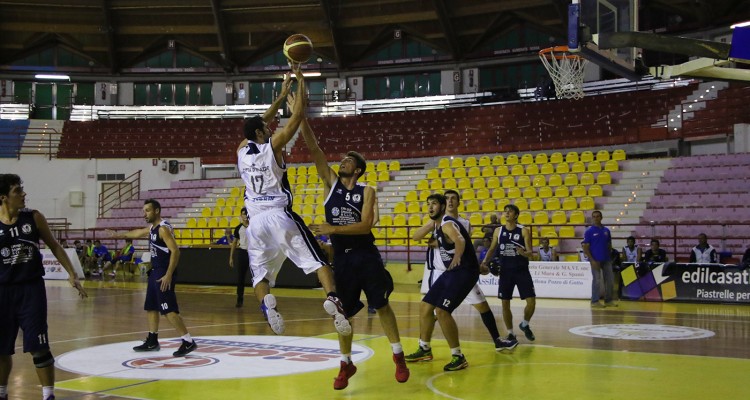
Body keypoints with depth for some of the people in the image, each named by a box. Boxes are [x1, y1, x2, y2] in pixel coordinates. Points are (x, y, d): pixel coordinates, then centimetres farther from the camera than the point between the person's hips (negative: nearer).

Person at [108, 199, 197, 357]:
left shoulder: (163, 228, -17)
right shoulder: (151, 228, 14)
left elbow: (175, 251, -25)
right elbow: (137, 233, 36)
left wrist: (168, 275, -29)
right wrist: (119, 235, 49)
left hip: (164, 273, -10)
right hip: (155, 272, 10)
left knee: (169, 310, -14)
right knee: (151, 307, 16)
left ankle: (188, 342, -14)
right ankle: (152, 341, 26)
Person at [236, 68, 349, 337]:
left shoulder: (241, 151, 12)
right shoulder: (272, 146, -1)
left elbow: (260, 122, 28)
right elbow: (297, 116, 0)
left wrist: (282, 95, 34)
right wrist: (300, 83, 9)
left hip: (256, 221, 4)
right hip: (280, 216, -4)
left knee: (260, 272, 7)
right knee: (318, 260, -2)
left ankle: (266, 304, -25)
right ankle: (332, 298, -26)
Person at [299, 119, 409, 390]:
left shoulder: (366, 191, -3)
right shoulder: (331, 182, 3)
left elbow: (365, 225, -16)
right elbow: (313, 149, -5)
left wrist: (333, 229, -23)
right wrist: (300, 116, -14)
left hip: (366, 255, -2)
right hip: (341, 257, 2)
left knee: (381, 305, 3)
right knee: (342, 312, 7)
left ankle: (398, 357, 15)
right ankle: (346, 364, 20)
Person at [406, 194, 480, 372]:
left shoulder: (448, 224, -20)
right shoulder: (436, 225, 9)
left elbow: (460, 240, -40)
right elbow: (416, 237, 13)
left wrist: (457, 257, -54)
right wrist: (431, 224, 2)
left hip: (465, 271, -10)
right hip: (451, 271, 10)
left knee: (442, 311, -20)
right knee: (425, 306, 14)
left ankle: (458, 357, -11)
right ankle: (424, 350, 28)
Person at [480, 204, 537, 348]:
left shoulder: (524, 231, -6)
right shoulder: (499, 231, 3)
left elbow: (530, 253, -9)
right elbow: (492, 249, 11)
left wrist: (524, 253, -32)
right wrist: (485, 262, -5)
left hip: (522, 271, -2)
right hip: (505, 271, 2)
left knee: (531, 302, -7)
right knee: (505, 304, 2)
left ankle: (525, 325, 22)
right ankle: (511, 334, 16)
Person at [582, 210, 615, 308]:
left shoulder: (606, 230, 9)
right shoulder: (589, 231, -5)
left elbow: (609, 245, 16)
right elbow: (585, 247, -7)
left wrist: (610, 257, 7)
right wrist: (592, 260, -15)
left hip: (606, 260, 5)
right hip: (596, 260, -5)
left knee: (610, 280, 6)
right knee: (596, 280, -1)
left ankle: (608, 300, 17)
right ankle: (595, 301, 8)